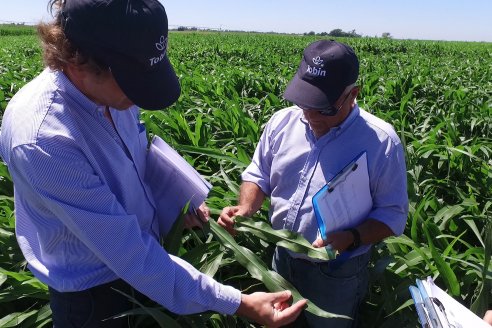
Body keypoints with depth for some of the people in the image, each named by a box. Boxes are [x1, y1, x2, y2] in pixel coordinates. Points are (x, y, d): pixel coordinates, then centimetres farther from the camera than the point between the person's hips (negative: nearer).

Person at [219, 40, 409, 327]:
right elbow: (258, 175, 3)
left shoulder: (382, 141, -19)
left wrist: (351, 239, -30)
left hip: (338, 273, -4)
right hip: (282, 260, 4)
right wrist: (246, 208, -16)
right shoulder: (281, 122, -7)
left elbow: (393, 214, -13)